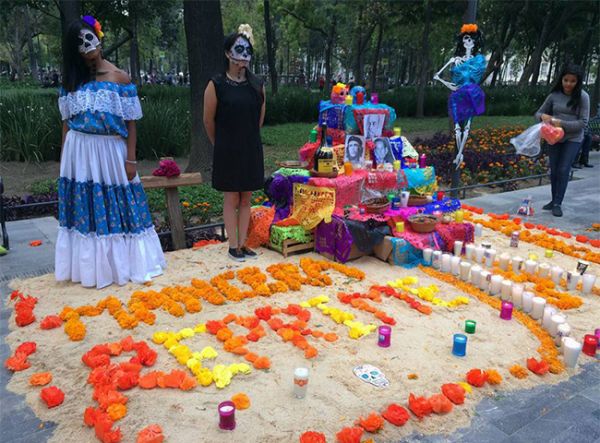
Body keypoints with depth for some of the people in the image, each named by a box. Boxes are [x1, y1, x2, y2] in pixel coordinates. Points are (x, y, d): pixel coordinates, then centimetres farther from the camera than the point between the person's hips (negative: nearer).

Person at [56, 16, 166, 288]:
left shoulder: (119, 78, -2)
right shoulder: (71, 80, 7)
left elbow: (130, 123, -3)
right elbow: (66, 122, 11)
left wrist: (130, 160, -8)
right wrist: (63, 158, 8)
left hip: (109, 152, -3)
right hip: (79, 153, 3)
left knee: (115, 208, 5)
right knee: (84, 210, 8)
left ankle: (121, 264, 21)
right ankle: (89, 267, 22)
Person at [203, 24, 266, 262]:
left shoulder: (257, 85, 2)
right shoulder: (216, 84, -9)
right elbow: (209, 120, -1)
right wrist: (220, 144, 10)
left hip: (251, 149, 4)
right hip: (227, 151, -3)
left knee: (246, 198, 9)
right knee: (231, 198, 3)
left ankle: (243, 244, 19)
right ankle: (233, 245, 14)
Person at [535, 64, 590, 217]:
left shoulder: (582, 97, -8)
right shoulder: (554, 95, 0)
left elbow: (583, 122, -10)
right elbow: (538, 113, 8)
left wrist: (562, 123, -23)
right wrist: (543, 116, -16)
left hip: (573, 139, -3)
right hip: (554, 137, 3)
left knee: (563, 170, -9)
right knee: (554, 170, 8)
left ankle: (558, 203, -1)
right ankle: (554, 200, 21)